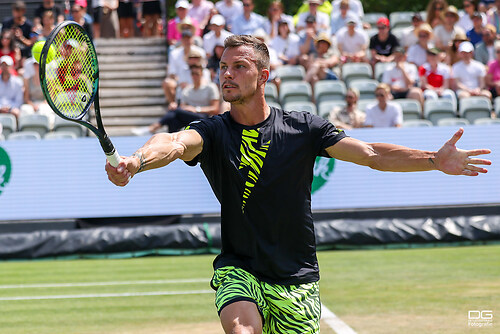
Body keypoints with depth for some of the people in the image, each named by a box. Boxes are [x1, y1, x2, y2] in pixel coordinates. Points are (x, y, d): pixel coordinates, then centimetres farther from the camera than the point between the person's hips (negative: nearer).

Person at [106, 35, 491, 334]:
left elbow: (372, 153, -3)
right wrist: (136, 160, -48)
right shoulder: (212, 132, -4)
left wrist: (435, 160, -17)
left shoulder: (303, 128, -1)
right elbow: (175, 143, -25)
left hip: (297, 281, 2)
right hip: (238, 270, -2)